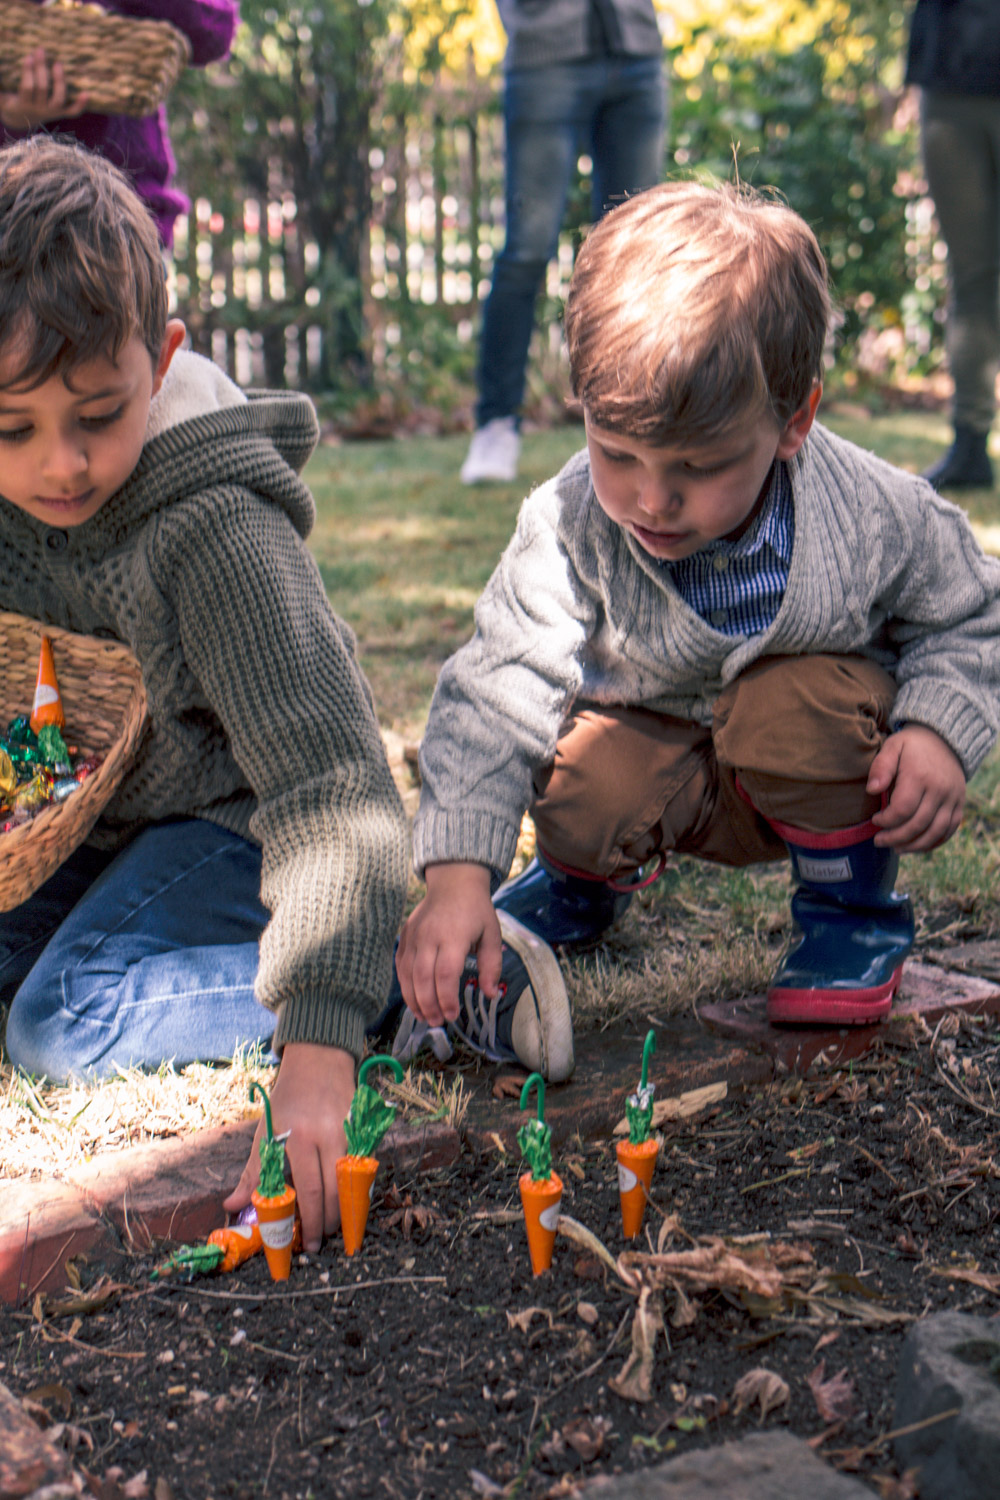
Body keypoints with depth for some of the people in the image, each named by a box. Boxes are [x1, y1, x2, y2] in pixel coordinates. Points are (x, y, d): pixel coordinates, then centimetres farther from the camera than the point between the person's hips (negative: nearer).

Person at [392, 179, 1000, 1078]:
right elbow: (496, 692, -27)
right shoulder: (571, 528, -26)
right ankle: (588, 873, 11)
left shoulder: (876, 518, -25)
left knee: (807, 703, -33)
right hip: (669, 773, 1)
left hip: (818, 770, -1)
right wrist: (457, 875, -36)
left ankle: (855, 904, -3)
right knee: (582, 773, -29)